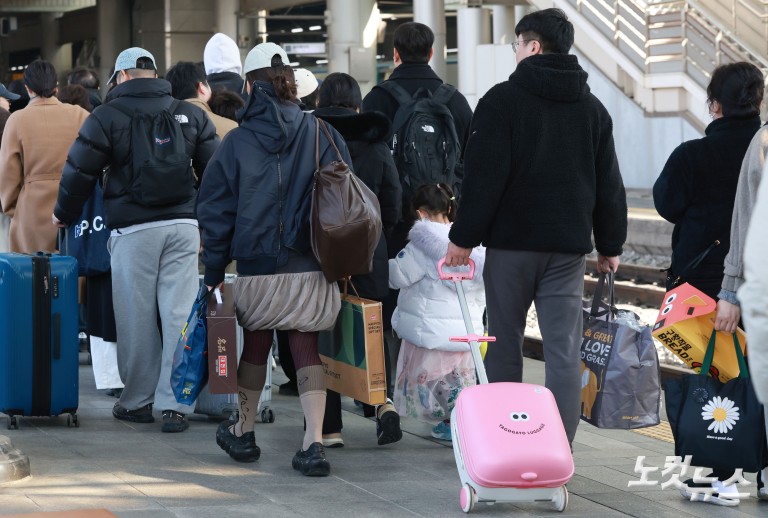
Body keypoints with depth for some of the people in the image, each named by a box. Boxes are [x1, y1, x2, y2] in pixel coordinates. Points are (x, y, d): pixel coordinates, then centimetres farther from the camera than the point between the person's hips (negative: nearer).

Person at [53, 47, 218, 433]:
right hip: (183, 226, 3)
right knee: (179, 315, 1)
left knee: (137, 318, 6)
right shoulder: (190, 115, 11)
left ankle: (138, 400, 15)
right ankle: (176, 405, -2)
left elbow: (79, 171, 1)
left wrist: (64, 215, 18)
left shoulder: (107, 116, -1)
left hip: (133, 230, -3)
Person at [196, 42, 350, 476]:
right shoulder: (323, 135, -1)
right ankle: (314, 443, -4)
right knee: (307, 348, 7)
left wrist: (214, 272, 8)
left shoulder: (238, 142, -3)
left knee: (255, 345, 17)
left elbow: (216, 211, 1)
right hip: (313, 269, 1)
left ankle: (244, 433, 32)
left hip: (257, 268, 0)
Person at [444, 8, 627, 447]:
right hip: (568, 246, 3)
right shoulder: (592, 108, 10)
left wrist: (464, 238, -7)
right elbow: (608, 184, 12)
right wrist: (611, 245, 17)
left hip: (512, 242, -3)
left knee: (505, 344, 9)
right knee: (565, 351, 0)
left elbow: (485, 177, -11)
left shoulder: (503, 100, -6)